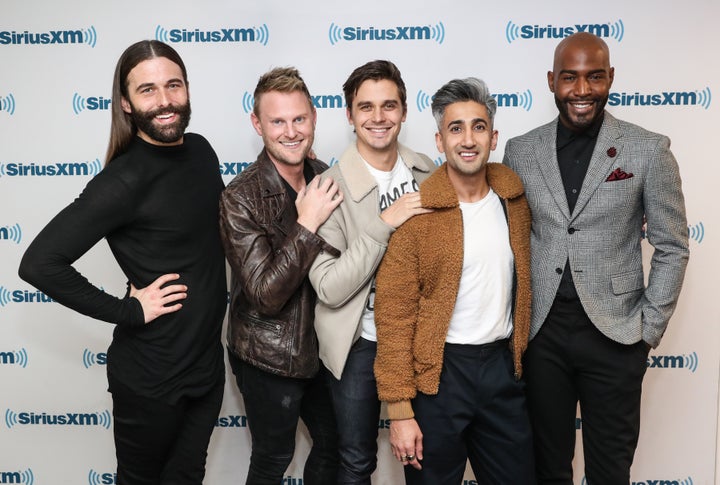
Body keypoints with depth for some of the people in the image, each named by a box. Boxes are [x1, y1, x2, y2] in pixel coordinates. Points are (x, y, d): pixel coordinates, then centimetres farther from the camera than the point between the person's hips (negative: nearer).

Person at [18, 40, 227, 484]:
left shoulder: (201, 150, 1)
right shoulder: (124, 181, -21)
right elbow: (38, 263, -25)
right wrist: (127, 311, -21)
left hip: (208, 362, 6)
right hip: (152, 376, -6)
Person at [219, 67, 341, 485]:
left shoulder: (321, 177, -3)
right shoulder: (240, 198, -21)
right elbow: (266, 296, -25)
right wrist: (307, 226, -30)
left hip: (320, 346, 6)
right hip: (270, 357, -6)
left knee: (333, 443, 22)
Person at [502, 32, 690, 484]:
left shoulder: (649, 150, -4)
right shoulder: (520, 151, 2)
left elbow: (672, 248, 0)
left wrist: (650, 328, -4)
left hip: (614, 333, -1)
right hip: (540, 332, 2)